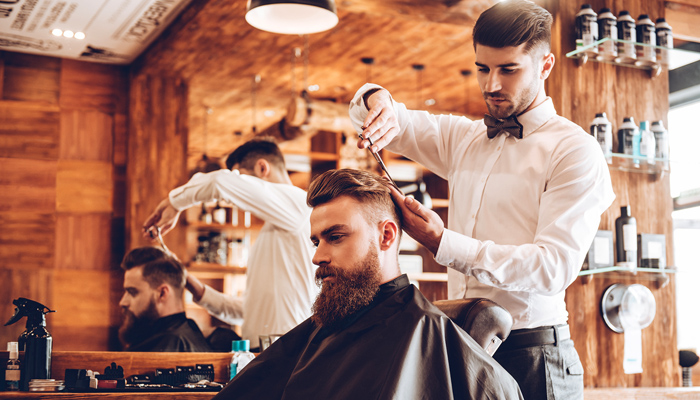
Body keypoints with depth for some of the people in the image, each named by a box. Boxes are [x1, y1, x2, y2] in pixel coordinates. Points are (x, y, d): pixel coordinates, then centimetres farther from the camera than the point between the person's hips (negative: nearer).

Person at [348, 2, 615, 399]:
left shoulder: (576, 151, -7)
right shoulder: (464, 137, 12)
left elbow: (554, 266, -16)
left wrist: (442, 243, -22)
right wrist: (379, 98, -6)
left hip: (530, 351, -5)